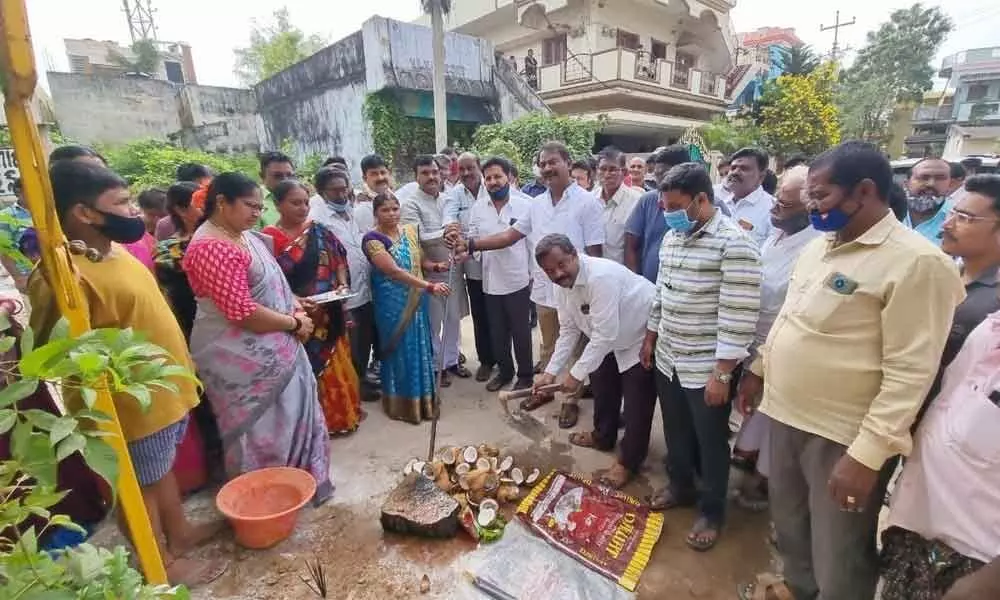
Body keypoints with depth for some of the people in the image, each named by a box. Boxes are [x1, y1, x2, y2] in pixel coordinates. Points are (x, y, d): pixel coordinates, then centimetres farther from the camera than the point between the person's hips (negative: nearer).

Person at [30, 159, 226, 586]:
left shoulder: (113, 251, 4)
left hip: (164, 389, 9)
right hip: (132, 402, -8)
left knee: (165, 468, 25)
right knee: (142, 484, 13)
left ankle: (180, 531, 46)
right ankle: (162, 563, 34)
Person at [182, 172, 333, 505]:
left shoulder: (245, 236, 10)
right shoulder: (211, 248, -22)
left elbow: (270, 284, 19)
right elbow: (242, 312, -27)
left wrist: (296, 305, 1)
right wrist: (294, 323, -14)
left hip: (271, 350, 10)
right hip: (242, 358, -10)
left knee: (288, 419, 20)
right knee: (260, 430, 7)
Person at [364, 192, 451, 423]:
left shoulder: (411, 230, 5)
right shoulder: (373, 239, -14)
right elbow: (394, 271, -25)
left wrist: (436, 266, -10)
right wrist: (429, 286, -31)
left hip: (416, 300, 6)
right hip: (392, 304, -6)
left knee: (421, 347, 12)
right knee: (400, 350, 4)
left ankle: (423, 399, 28)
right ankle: (403, 404, 21)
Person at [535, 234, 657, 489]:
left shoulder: (601, 277, -36)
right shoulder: (563, 284, -7)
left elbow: (604, 335, -34)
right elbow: (568, 331, -1)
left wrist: (576, 374, -27)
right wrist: (551, 372, -6)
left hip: (644, 336, -9)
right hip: (615, 339, 9)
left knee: (636, 403, -2)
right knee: (602, 382, 20)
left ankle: (629, 461, 17)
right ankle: (603, 436, 42)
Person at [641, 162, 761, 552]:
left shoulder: (734, 243, -19)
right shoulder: (672, 237, 6)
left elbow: (738, 316, -21)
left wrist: (722, 373, -20)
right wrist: (651, 338, 17)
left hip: (706, 369, -7)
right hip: (668, 360, 7)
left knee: (710, 443, 12)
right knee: (676, 433, 22)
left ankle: (712, 512, 32)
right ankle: (681, 487, 44)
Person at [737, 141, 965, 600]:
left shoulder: (916, 261, -16)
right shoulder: (819, 246, 7)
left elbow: (910, 372, -19)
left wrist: (867, 454, -21)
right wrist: (759, 368, 21)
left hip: (843, 436, -7)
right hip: (785, 416, 7)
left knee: (838, 563, 11)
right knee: (789, 525, 26)